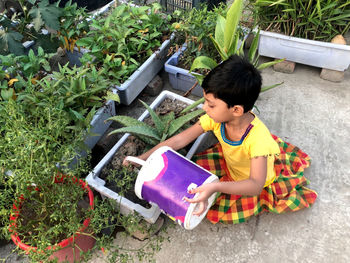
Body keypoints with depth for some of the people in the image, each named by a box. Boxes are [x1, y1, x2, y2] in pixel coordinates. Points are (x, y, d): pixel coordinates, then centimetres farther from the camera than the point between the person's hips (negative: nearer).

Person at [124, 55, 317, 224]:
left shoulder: (257, 137, -41)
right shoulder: (216, 118, -26)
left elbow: (255, 185, -47)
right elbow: (180, 140, -19)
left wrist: (215, 187, -64)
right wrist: (144, 158, -21)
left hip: (255, 182, -4)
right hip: (230, 165, 5)